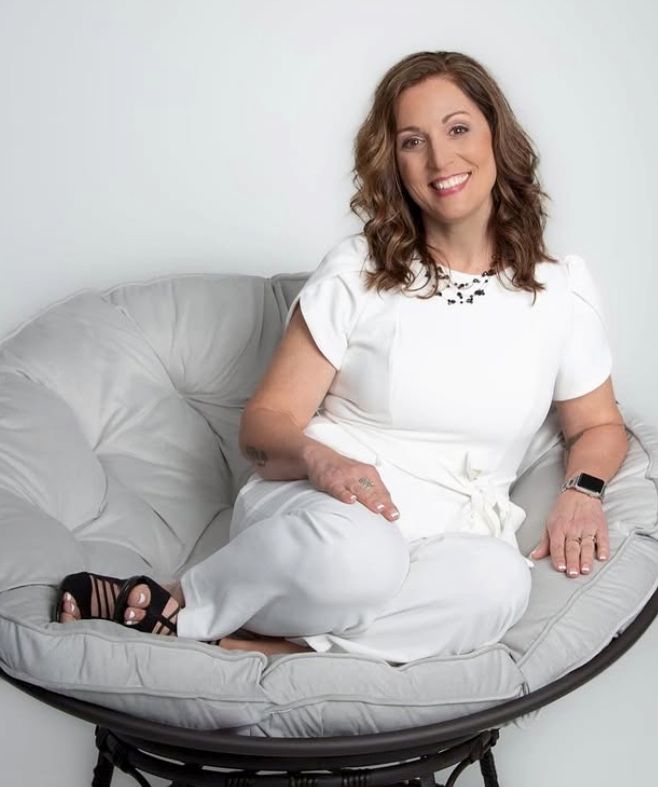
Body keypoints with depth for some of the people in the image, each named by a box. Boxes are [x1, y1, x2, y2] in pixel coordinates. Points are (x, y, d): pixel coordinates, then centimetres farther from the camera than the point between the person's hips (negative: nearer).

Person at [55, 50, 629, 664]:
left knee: (498, 580, -36)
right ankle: (179, 603, -15)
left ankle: (252, 643, -25)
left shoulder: (563, 287, 10)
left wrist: (581, 490, -2)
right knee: (356, 551, -41)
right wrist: (317, 457, -22)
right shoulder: (356, 272, 4)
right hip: (318, 504, -2)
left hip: (444, 543, 3)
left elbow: (599, 426, 21)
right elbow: (265, 422, 2)